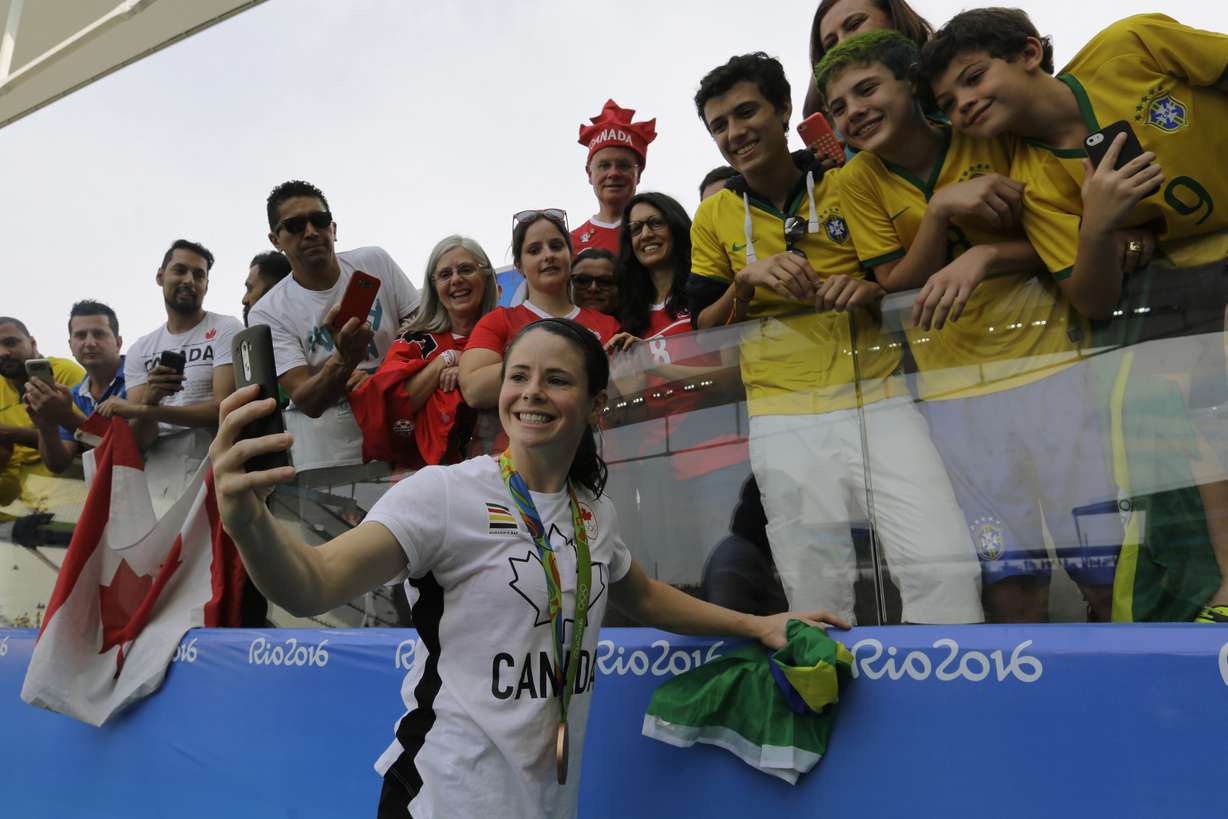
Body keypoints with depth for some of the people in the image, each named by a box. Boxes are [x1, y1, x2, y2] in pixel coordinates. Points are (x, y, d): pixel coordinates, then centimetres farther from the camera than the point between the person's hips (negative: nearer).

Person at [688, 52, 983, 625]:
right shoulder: (713, 217, 9)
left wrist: (873, 288, -11)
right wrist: (747, 280, -10)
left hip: (877, 400, 0)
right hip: (784, 420, 1)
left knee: (946, 567, -10)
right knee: (814, 592, 4)